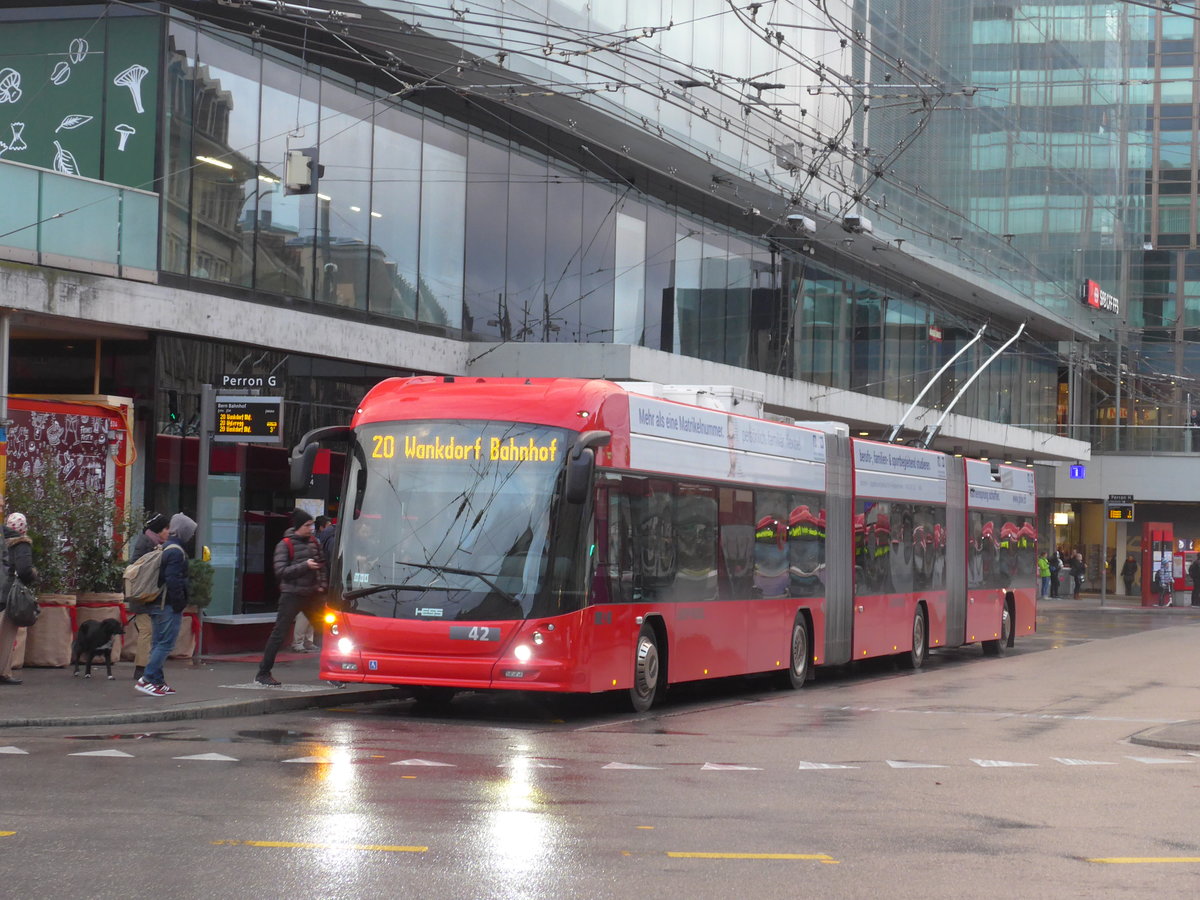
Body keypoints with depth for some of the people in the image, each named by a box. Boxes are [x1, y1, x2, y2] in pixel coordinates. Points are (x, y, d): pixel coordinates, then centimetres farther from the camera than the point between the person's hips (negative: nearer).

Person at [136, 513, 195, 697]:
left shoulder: (164, 548, 16)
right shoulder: (176, 552, -15)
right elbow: (174, 581, -22)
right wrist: (179, 604, -16)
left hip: (157, 604, 10)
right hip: (168, 605, -10)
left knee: (158, 643, 12)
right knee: (166, 643, -8)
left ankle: (158, 681, 15)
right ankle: (146, 680, -12)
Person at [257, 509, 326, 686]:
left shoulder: (313, 542, 10)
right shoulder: (284, 545, -6)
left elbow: (321, 564, 22)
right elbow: (281, 571, -14)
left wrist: (321, 584, 8)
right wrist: (305, 566, -19)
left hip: (312, 594, 6)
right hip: (292, 595, -6)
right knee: (279, 634, -5)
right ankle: (263, 673, 2)